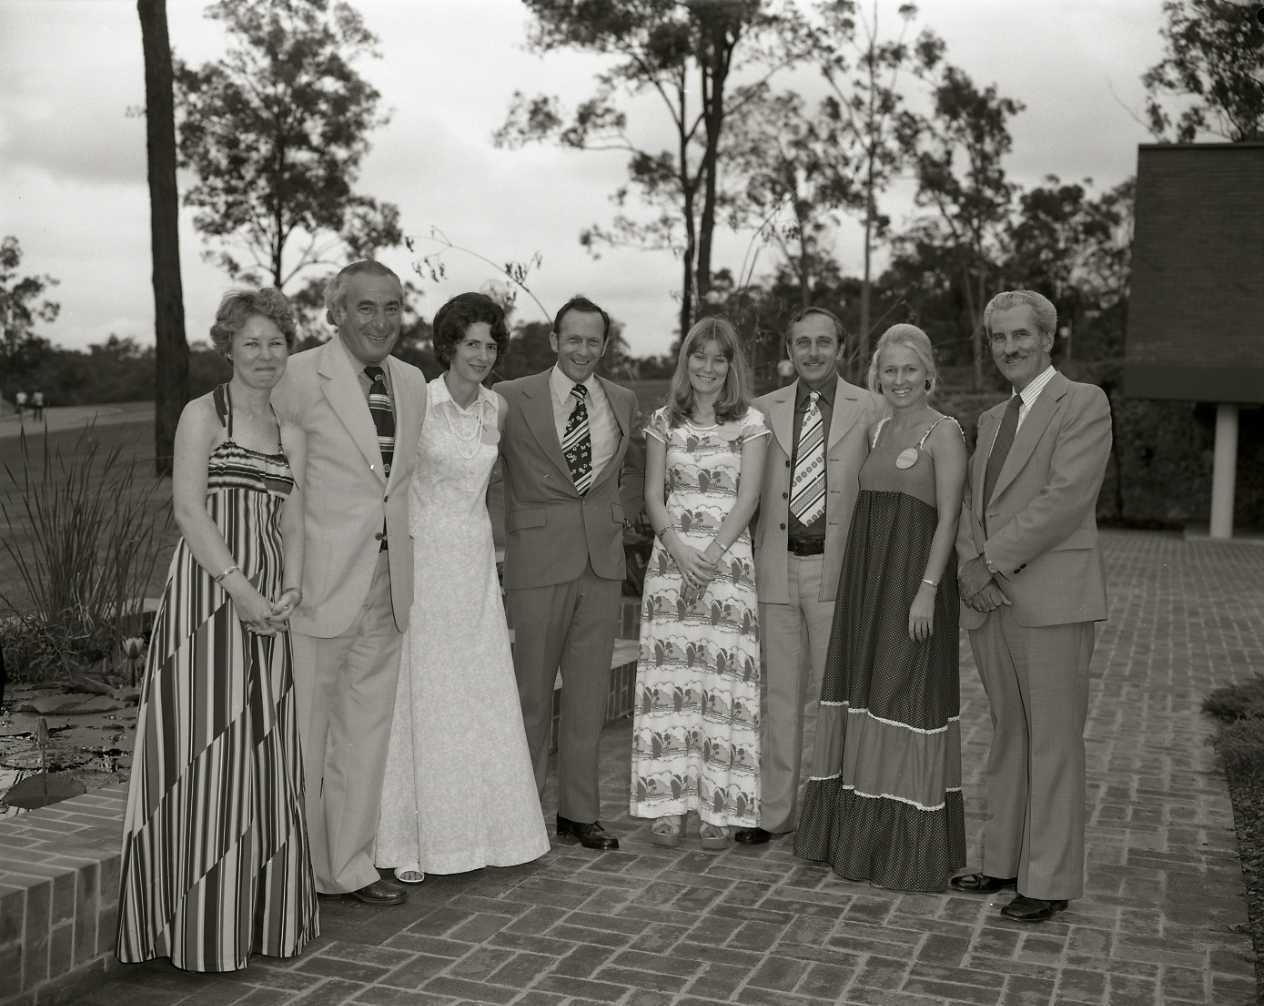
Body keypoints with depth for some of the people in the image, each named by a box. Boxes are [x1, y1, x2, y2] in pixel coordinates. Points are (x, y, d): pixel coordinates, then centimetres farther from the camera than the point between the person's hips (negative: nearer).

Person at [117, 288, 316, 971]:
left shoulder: (291, 437, 17)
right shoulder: (203, 414, 0)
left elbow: (292, 526, 11)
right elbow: (189, 509, -10)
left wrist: (290, 590, -6)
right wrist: (237, 584, -18)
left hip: (269, 603, 6)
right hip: (206, 593, -5)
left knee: (264, 751, 8)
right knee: (207, 746, -4)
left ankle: (263, 914, 18)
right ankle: (200, 922, 5)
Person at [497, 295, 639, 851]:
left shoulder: (623, 402, 10)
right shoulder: (512, 398, -4)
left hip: (603, 560, 4)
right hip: (538, 560, -4)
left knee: (589, 691, 8)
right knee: (532, 691, 4)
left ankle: (579, 813, 19)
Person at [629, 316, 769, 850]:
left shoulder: (750, 422, 3)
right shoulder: (664, 421, 10)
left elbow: (747, 496, -4)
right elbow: (653, 494, 6)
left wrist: (711, 554, -14)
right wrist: (678, 547, -10)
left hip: (728, 557, -2)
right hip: (671, 557, 2)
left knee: (723, 681, -2)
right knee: (669, 679, 0)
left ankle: (720, 809, 7)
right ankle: (669, 803, 8)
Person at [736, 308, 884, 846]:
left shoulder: (870, 410, 1)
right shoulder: (763, 410, 9)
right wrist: (746, 560, 4)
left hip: (839, 569, -2)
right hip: (777, 568, 2)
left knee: (830, 694, 4)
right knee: (780, 694, 9)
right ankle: (775, 810, 17)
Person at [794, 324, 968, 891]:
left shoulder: (944, 433, -6)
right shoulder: (878, 431, 15)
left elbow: (948, 517, -12)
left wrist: (927, 590, -20)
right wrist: (859, 582, 7)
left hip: (914, 578, -7)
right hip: (867, 577, 7)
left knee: (906, 693, -4)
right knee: (864, 690, 11)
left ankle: (911, 848, 7)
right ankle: (858, 833, 22)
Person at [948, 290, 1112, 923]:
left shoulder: (1084, 403, -4)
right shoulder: (992, 419, 19)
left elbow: (1067, 496, -15)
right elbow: (971, 507, 15)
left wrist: (995, 559, -13)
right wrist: (971, 568, -4)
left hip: (1051, 600, -7)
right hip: (988, 602, 7)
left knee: (1054, 743, -1)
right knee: (1007, 738, 13)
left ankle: (1049, 881, 6)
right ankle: (1003, 861, 22)